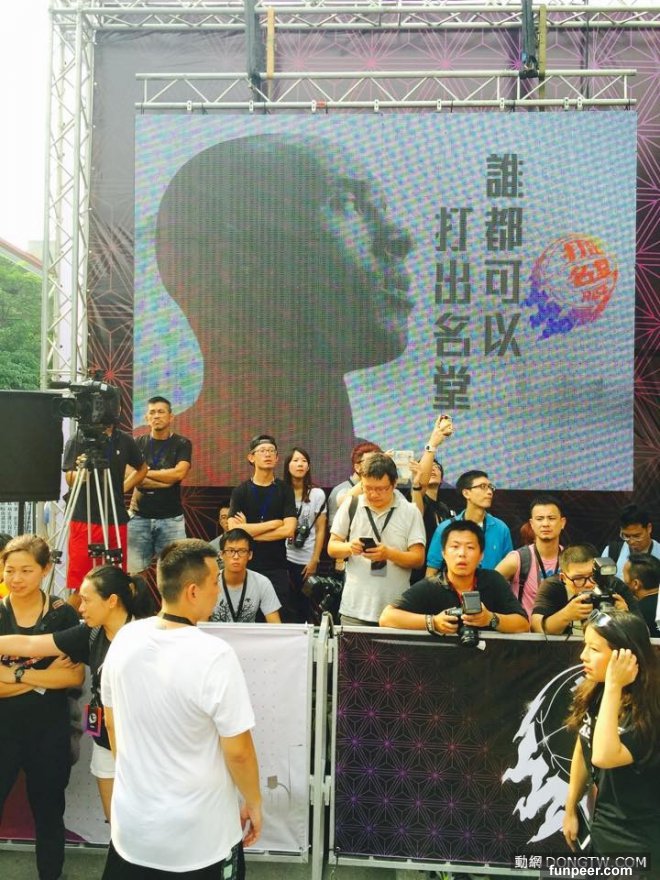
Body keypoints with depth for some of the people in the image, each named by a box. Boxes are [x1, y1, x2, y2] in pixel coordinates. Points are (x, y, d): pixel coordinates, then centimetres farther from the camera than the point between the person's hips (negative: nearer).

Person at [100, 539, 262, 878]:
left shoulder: (124, 639, -8)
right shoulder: (214, 656, -26)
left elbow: (111, 723, 6)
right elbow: (237, 751, -19)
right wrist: (254, 804, -1)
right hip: (199, 837, -4)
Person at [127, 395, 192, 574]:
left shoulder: (182, 444, 4)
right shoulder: (138, 443, 9)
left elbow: (179, 473, -12)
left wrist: (144, 473, -4)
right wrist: (166, 478, -10)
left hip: (171, 518, -1)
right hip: (139, 517, 2)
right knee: (133, 571, 0)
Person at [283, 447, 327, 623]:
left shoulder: (318, 494, 1)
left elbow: (320, 530, 2)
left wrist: (314, 560, -3)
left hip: (305, 560, 0)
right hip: (282, 557, 1)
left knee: (303, 606, 4)